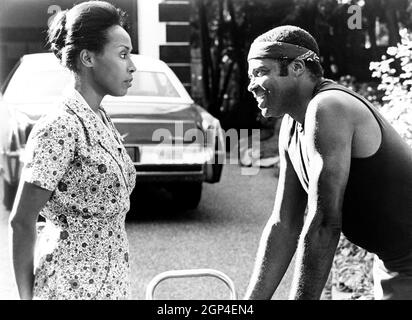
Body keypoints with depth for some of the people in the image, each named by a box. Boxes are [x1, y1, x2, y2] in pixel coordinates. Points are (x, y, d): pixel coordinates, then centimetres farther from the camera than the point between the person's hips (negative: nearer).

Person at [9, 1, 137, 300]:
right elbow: (22, 220, -14)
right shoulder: (60, 128, -17)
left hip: (109, 282, 8)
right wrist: (27, 295, -10)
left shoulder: (101, 120, 8)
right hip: (72, 285, -8)